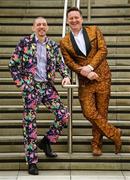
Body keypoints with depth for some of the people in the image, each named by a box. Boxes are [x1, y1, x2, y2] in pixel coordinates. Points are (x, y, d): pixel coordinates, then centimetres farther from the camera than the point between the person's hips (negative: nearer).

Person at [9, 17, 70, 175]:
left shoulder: (53, 45, 9)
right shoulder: (25, 42, -2)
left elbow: (60, 63, 14)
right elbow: (13, 64, 0)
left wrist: (66, 76, -5)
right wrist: (20, 83, -6)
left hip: (48, 86, 4)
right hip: (30, 87, -4)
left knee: (64, 115, -5)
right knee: (30, 123, -2)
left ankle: (46, 142, 19)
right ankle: (32, 162, 7)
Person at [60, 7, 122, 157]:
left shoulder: (94, 31, 5)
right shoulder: (64, 42, 4)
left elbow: (103, 50, -4)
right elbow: (69, 62, -1)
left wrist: (90, 66, -16)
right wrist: (85, 72, -15)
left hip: (102, 76, 0)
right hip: (85, 81, 0)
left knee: (101, 112, 3)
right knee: (89, 112, -9)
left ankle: (96, 144, 19)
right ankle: (114, 134, 11)